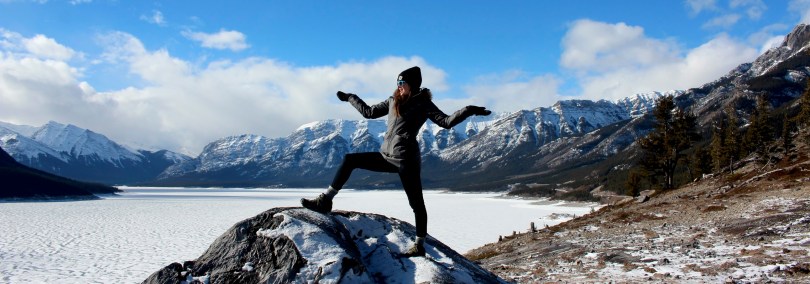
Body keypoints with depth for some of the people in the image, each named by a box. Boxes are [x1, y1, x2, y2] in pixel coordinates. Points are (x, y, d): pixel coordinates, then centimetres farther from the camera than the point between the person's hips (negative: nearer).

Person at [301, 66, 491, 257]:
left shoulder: (423, 104, -3)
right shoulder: (393, 101, 15)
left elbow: (446, 122, -13)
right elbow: (369, 112, 25)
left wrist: (468, 111, -27)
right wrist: (350, 98, 33)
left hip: (406, 159, -7)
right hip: (386, 156, 7)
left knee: (416, 202, -2)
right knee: (350, 160, 5)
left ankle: (419, 245, 8)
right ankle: (325, 201, 9)